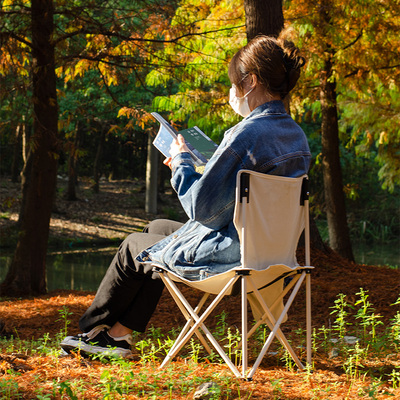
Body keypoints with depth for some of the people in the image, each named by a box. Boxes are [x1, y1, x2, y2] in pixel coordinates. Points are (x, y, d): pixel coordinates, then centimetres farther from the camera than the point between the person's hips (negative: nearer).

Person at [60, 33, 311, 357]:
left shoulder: (246, 135, -27)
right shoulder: (297, 136, 1)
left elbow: (201, 208, -25)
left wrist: (182, 163, -9)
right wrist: (197, 165, 14)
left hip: (226, 255, -9)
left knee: (134, 246, 18)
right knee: (157, 228, 28)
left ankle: (93, 329, 41)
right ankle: (120, 333, 31)